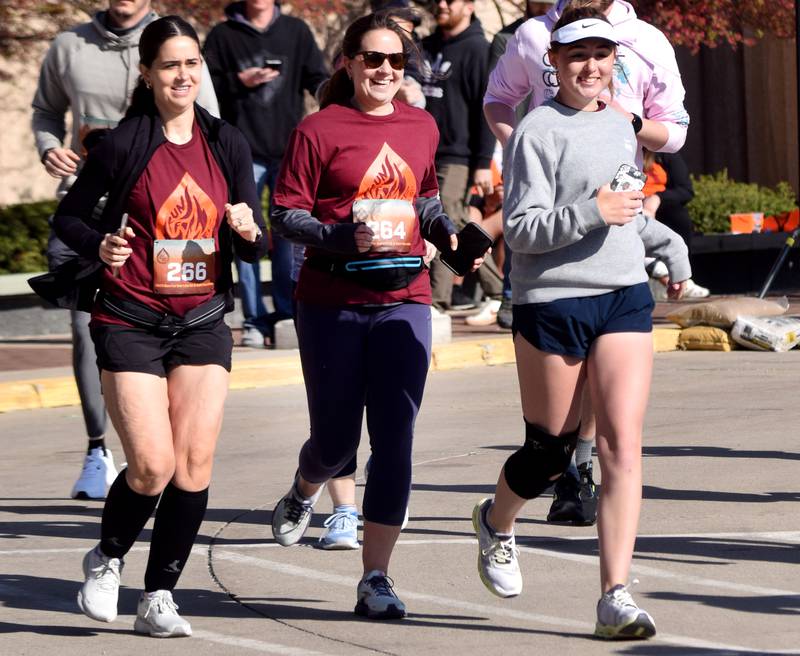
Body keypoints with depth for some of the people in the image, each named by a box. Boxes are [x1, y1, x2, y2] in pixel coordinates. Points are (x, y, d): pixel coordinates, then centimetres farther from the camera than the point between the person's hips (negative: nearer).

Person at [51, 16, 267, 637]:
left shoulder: (226, 143, 6)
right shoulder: (123, 145, -6)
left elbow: (256, 246, 9)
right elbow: (69, 216, 3)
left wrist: (249, 230, -14)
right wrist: (100, 246, -17)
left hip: (203, 322, 4)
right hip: (131, 322, -3)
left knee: (194, 464, -5)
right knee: (153, 465, -12)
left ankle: (159, 597, 7)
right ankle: (107, 559, 18)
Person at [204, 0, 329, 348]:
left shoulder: (296, 32, 8)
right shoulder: (223, 36, 5)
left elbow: (318, 80, 6)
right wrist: (239, 83, -13)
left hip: (288, 150, 1)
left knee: (288, 234, 2)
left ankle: (287, 313, 10)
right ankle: (255, 319, 4)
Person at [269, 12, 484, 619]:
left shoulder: (422, 127, 9)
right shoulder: (320, 130, -5)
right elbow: (286, 214, -7)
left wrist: (448, 233, 7)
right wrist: (346, 237, -21)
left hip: (404, 300, 3)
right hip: (332, 302, -3)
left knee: (394, 442, -6)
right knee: (336, 437, 7)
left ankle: (376, 579, -1)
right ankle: (304, 493, 45)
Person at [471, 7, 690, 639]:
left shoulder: (620, 127, 15)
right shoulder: (538, 131, -7)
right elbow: (521, 229, -13)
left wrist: (671, 244, 24)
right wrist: (594, 212, -22)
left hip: (625, 298, 5)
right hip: (552, 302, -5)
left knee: (623, 445, -9)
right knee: (550, 451, 6)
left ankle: (616, 597, -11)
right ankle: (496, 521, 40)